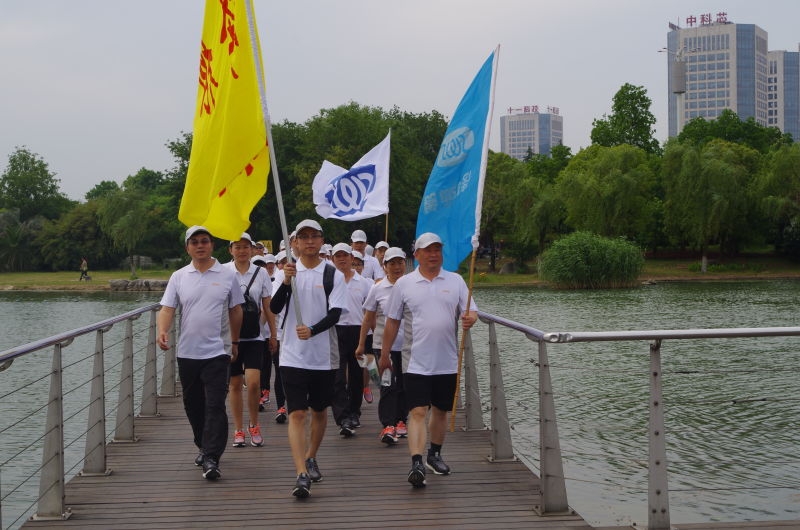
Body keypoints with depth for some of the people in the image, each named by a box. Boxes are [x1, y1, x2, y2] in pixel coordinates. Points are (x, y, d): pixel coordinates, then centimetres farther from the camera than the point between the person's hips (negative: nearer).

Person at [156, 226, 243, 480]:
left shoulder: (227, 275, 2)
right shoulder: (178, 277, 5)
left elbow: (235, 311, 10)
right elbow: (167, 308, 0)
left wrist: (235, 342, 13)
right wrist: (162, 331, -19)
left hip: (216, 352, -3)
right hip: (187, 352, 3)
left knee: (215, 405, -10)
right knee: (193, 405, 13)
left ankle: (211, 458, -10)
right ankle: (204, 447, 32)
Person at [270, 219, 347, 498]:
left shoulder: (333, 275, -1)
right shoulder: (286, 271, 3)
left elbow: (335, 313, -8)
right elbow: (274, 308, -8)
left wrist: (312, 330, -25)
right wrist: (286, 281, -24)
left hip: (324, 355, 1)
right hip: (293, 355, -1)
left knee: (319, 411, 15)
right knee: (297, 414, -9)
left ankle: (311, 459, 37)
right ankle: (302, 475, -14)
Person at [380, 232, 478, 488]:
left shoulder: (455, 281, 5)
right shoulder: (404, 284, 1)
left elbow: (470, 311, 1)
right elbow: (392, 322, 6)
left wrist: (469, 318, -23)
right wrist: (385, 354, 7)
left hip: (447, 361, 3)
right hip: (416, 362, -3)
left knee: (440, 410, 16)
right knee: (418, 412, -11)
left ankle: (434, 455, 34)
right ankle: (416, 464, -16)